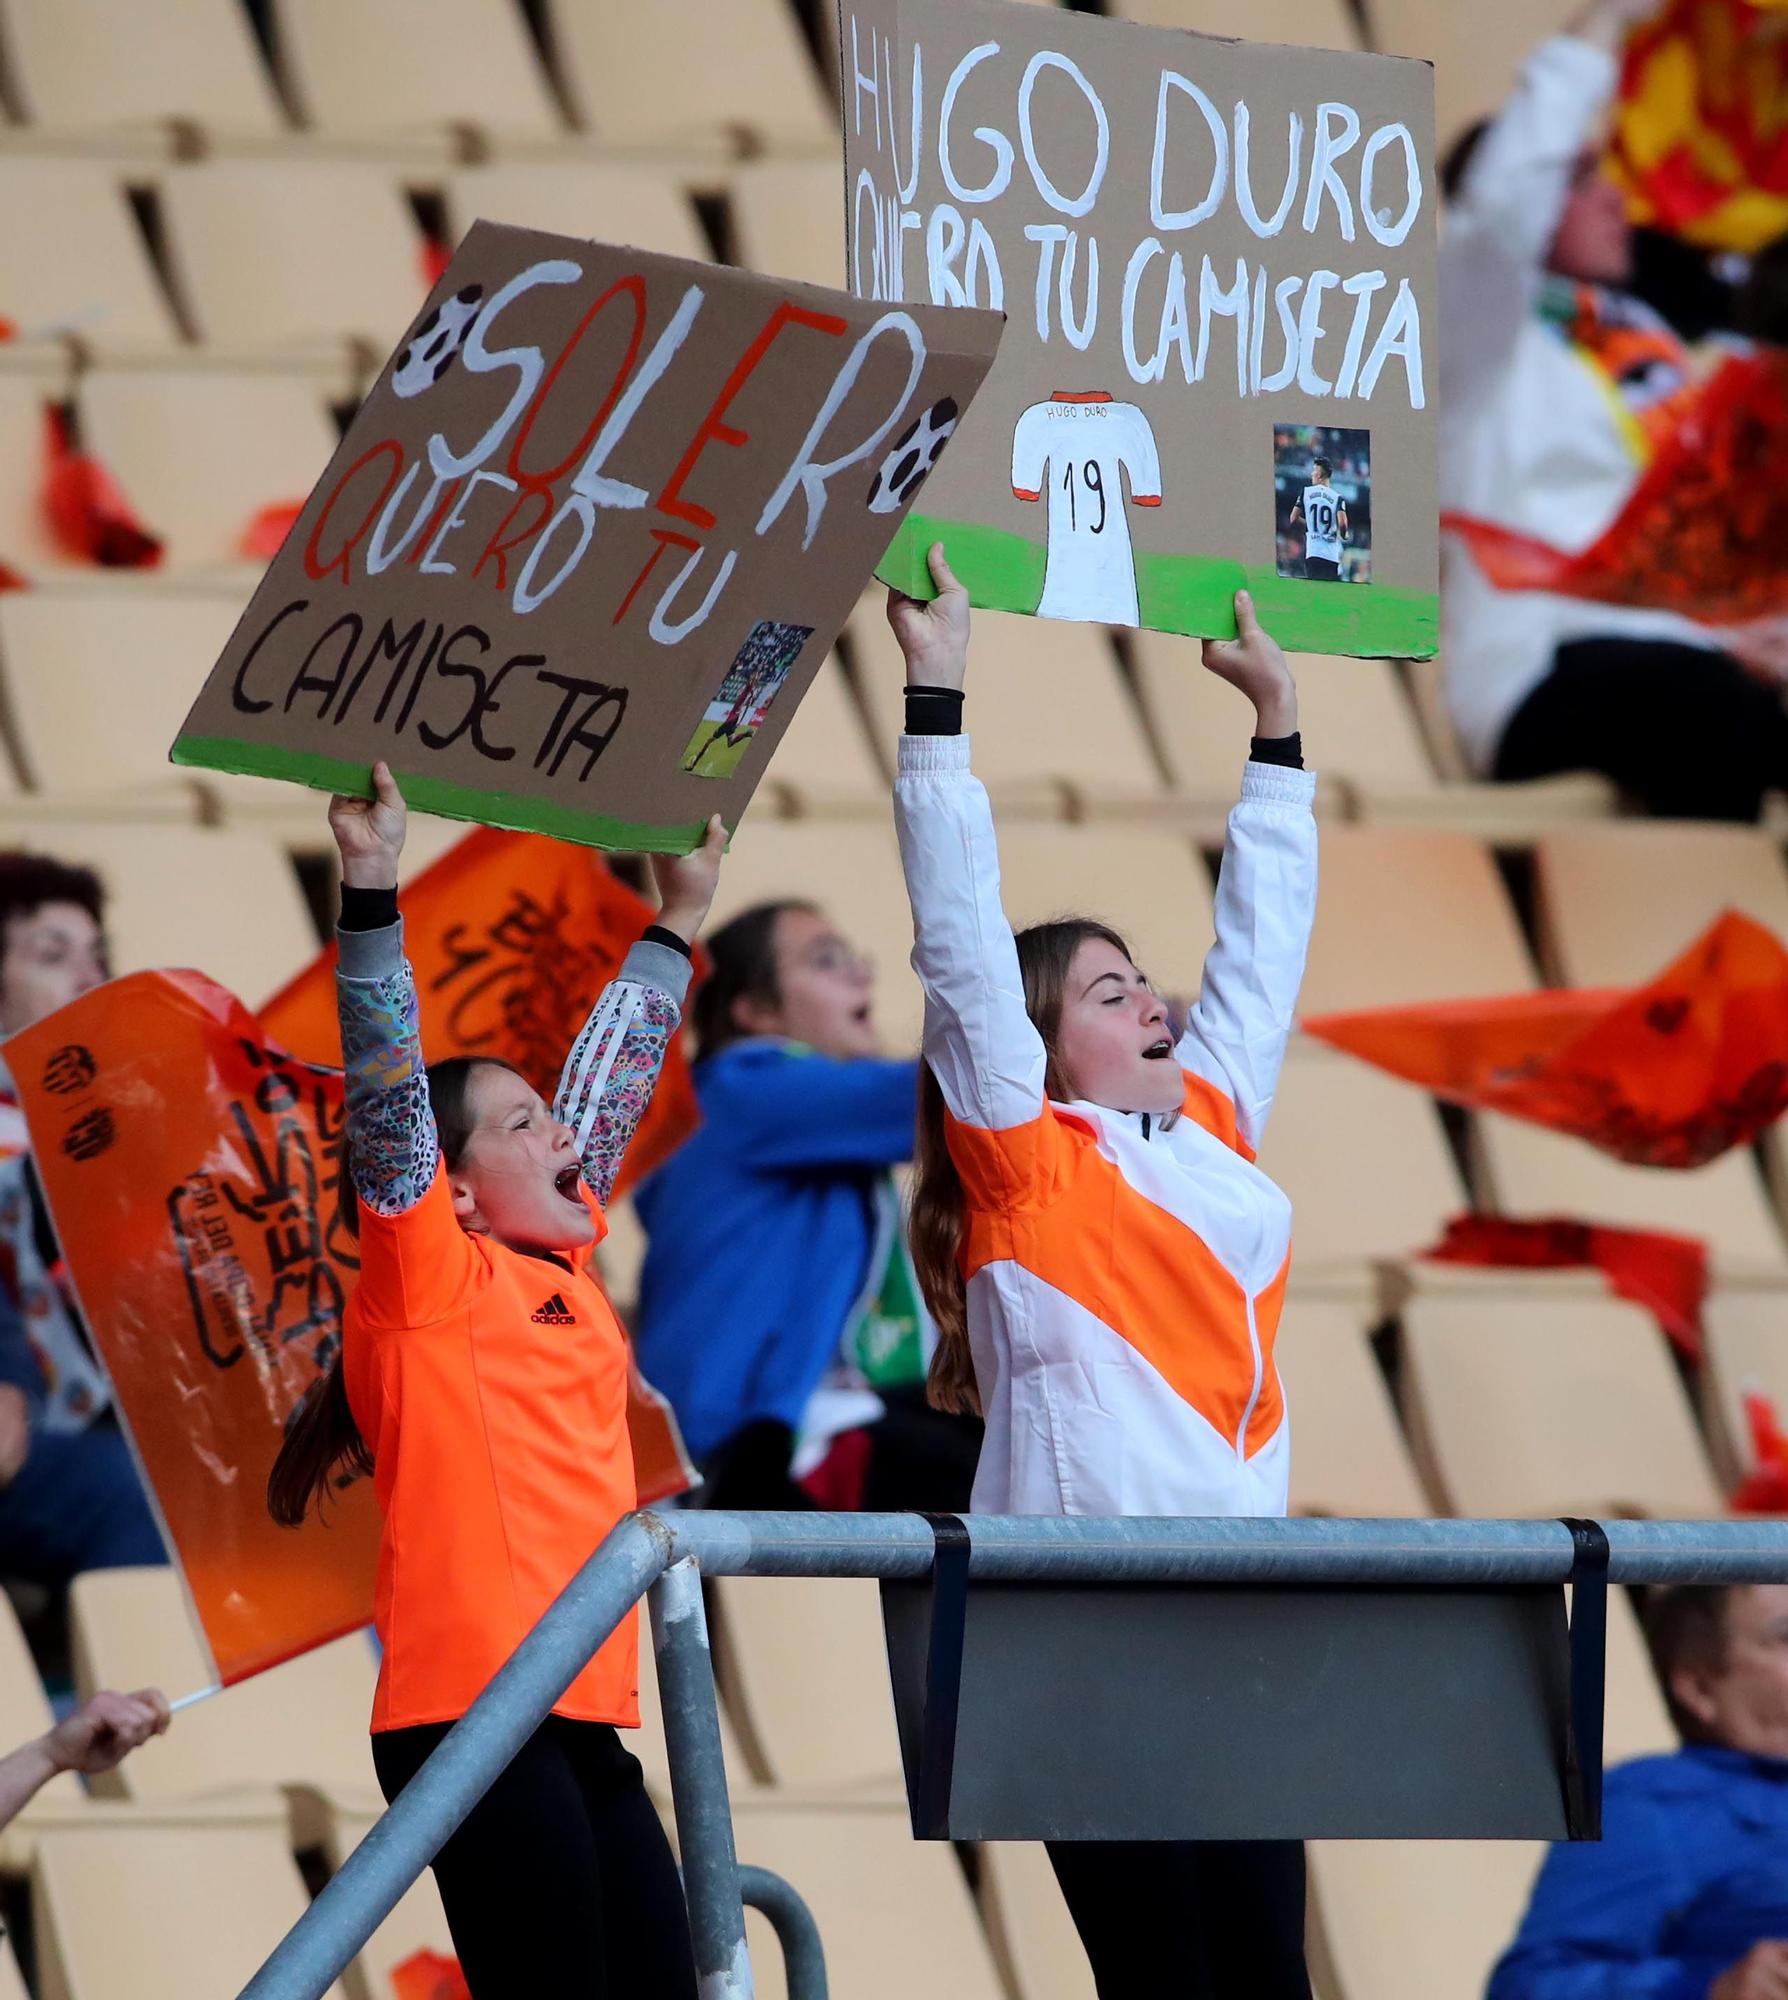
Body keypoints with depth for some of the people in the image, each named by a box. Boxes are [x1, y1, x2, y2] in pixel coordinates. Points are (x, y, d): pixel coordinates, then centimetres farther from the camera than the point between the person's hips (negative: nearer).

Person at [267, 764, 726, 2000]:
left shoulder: (560, 1272, 21)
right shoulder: (430, 1276, 1)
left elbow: (610, 1087, 32)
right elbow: (389, 1097, -10)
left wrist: (678, 924, 41)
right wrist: (371, 890, -17)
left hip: (582, 1722, 8)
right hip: (476, 1709, -8)